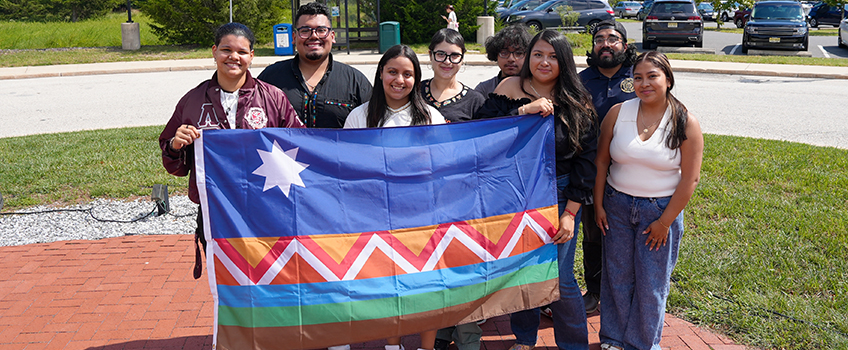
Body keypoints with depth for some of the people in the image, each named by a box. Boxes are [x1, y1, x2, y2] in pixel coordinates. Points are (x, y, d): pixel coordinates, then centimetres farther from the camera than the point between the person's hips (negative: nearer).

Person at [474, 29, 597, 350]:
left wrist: (570, 213, -7)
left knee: (559, 278, 0)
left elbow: (586, 161, -2)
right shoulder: (510, 88, -1)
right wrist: (524, 111, -22)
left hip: (558, 196, -2)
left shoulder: (577, 104, -3)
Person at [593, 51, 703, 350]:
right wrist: (598, 205, 0)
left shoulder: (685, 123, -10)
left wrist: (665, 221, -10)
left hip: (661, 210, -2)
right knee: (616, 277, 12)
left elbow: (690, 178, -9)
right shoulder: (618, 113, -3)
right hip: (617, 206, 2)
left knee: (651, 283, 8)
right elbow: (601, 161, 3)